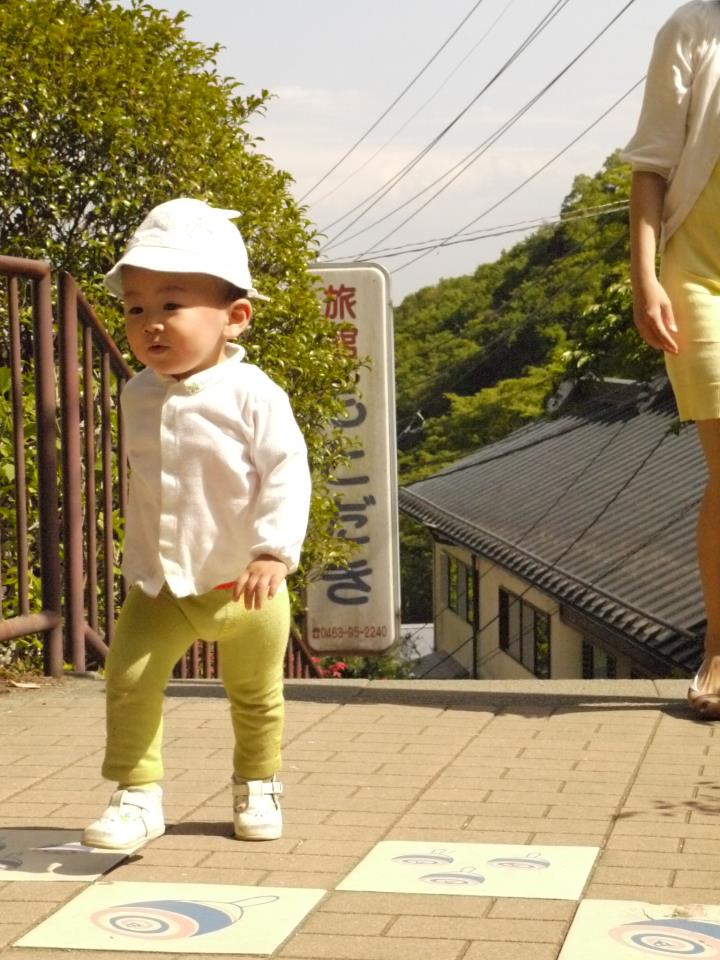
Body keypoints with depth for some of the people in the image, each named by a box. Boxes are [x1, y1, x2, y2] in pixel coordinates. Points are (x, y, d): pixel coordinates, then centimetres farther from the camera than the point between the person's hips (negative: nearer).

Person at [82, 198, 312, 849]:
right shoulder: (138, 397, -1)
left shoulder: (253, 395, -19)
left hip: (247, 585, -3)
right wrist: (138, 563, 15)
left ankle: (256, 788, 37)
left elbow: (287, 473, -23)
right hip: (159, 584, 3)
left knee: (256, 696, 15)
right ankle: (137, 796, 1)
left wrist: (273, 550, -34)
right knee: (128, 680, -10)